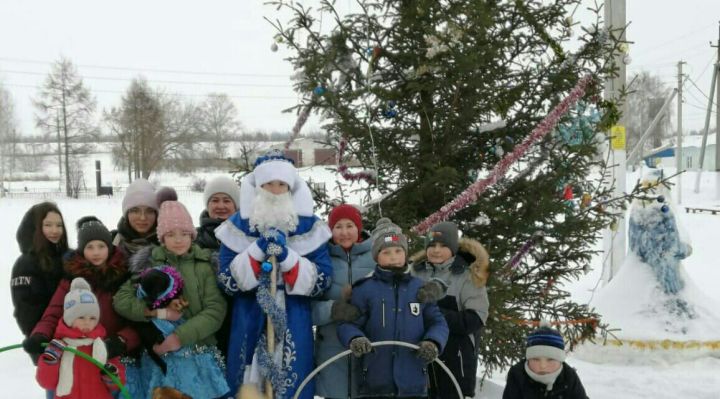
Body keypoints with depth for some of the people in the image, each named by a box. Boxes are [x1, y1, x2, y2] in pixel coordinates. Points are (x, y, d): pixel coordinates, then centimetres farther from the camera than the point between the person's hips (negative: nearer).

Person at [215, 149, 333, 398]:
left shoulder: (310, 226, 1)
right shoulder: (238, 225, 1)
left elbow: (322, 281, -6)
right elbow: (227, 281, -5)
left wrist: (287, 257, -18)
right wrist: (257, 251, -17)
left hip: (293, 324, 0)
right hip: (249, 323, 0)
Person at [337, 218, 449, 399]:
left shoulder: (420, 288, 5)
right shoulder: (364, 289, -2)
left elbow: (437, 322, 6)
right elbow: (347, 324, -3)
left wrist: (433, 343, -15)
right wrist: (355, 339, -25)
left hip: (414, 382, 2)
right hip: (375, 382, -2)